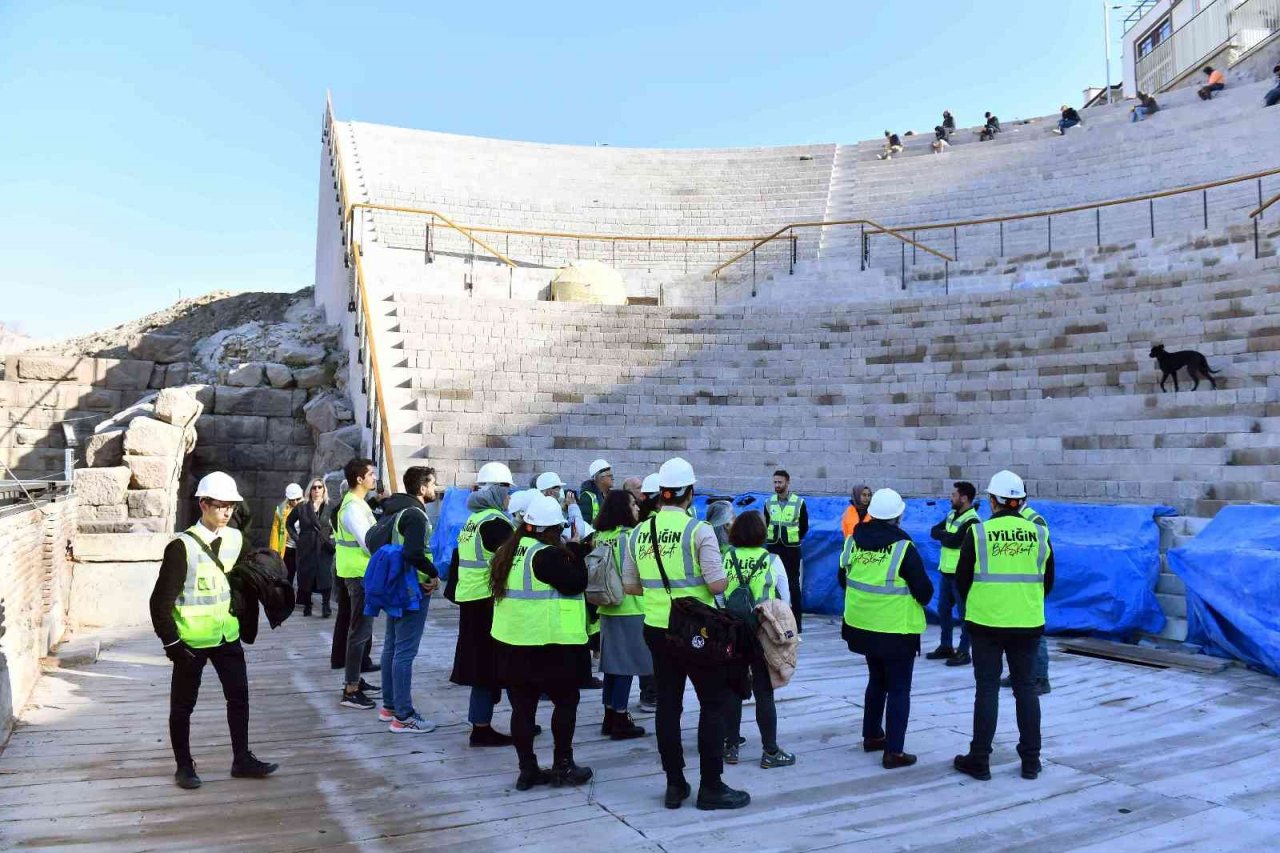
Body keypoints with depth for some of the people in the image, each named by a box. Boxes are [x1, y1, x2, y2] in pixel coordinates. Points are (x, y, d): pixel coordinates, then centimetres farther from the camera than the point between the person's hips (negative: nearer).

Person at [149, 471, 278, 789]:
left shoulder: (235, 539, 1)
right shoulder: (182, 546, -17)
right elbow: (161, 601, -15)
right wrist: (171, 642, -15)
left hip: (227, 635, 6)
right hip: (192, 640, -5)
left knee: (239, 696, 9)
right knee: (183, 704, 9)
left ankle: (242, 759, 22)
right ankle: (184, 766, 24)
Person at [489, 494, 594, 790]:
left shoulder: (509, 551, 9)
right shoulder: (546, 554, -17)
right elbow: (576, 583, -18)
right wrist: (576, 552, -5)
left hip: (512, 643, 8)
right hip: (548, 645, -8)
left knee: (522, 706, 10)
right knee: (566, 701, 8)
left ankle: (527, 770, 16)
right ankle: (563, 766, 12)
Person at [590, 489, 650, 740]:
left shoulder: (600, 536, 6)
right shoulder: (629, 536, -14)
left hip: (607, 608, 7)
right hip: (630, 608, -7)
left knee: (612, 661, 14)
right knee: (626, 663, 1)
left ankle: (610, 718, 21)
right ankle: (621, 721, 5)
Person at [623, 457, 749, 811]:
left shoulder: (640, 532, 1)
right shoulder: (698, 530, -15)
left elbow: (630, 586, 7)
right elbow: (717, 585, -18)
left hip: (656, 629, 5)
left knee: (668, 704, 13)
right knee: (714, 703, 8)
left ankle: (675, 785, 21)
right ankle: (711, 787, 12)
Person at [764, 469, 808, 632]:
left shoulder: (799, 502, -5)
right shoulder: (769, 502, 3)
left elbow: (804, 527, 4)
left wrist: (794, 539, 3)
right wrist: (776, 539, 5)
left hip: (792, 549, -3)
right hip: (773, 548, 3)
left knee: (794, 585, 1)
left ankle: (797, 622, 5)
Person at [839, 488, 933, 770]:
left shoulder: (853, 541, -3)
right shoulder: (903, 547, -18)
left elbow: (843, 579, 9)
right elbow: (924, 590, -13)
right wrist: (921, 599, 10)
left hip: (862, 627, 6)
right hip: (897, 630, -6)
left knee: (876, 680, 24)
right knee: (898, 689, 5)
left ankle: (872, 736, 34)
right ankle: (894, 751, 5)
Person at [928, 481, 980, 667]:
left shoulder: (972, 521, -17)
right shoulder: (952, 515, 11)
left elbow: (953, 541, -25)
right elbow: (934, 531, 3)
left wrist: (942, 535, -7)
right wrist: (947, 535, -14)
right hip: (947, 571, 9)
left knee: (964, 612, 1)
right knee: (943, 610, 16)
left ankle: (963, 652, 9)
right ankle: (946, 647, 29)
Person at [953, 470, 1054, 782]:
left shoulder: (979, 532, -9)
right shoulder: (1039, 534, 0)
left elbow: (962, 579, -3)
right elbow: (1047, 581, 9)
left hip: (986, 621, -2)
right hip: (1028, 623, 3)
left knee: (987, 689, 5)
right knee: (1025, 688, 13)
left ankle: (979, 760, 11)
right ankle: (1031, 761, 19)